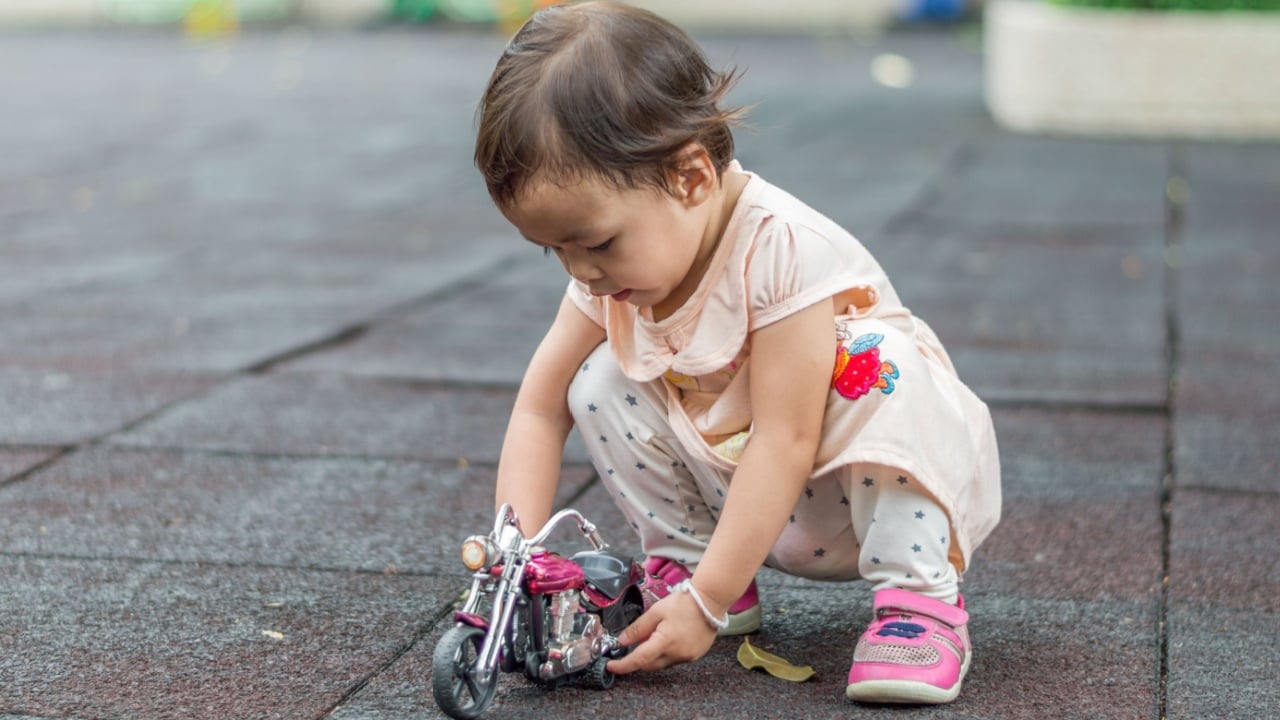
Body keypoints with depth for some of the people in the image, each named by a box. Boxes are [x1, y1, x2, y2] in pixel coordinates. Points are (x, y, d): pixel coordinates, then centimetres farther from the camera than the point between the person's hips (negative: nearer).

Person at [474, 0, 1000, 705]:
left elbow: (785, 443, -33)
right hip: (745, 502, 6)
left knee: (882, 367, -35)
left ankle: (919, 596, -26)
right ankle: (682, 558, 2)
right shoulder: (611, 273, -10)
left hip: (866, 486, -6)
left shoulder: (784, 251, -32)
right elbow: (539, 411, -6)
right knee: (599, 384, -12)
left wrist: (705, 603, -34)